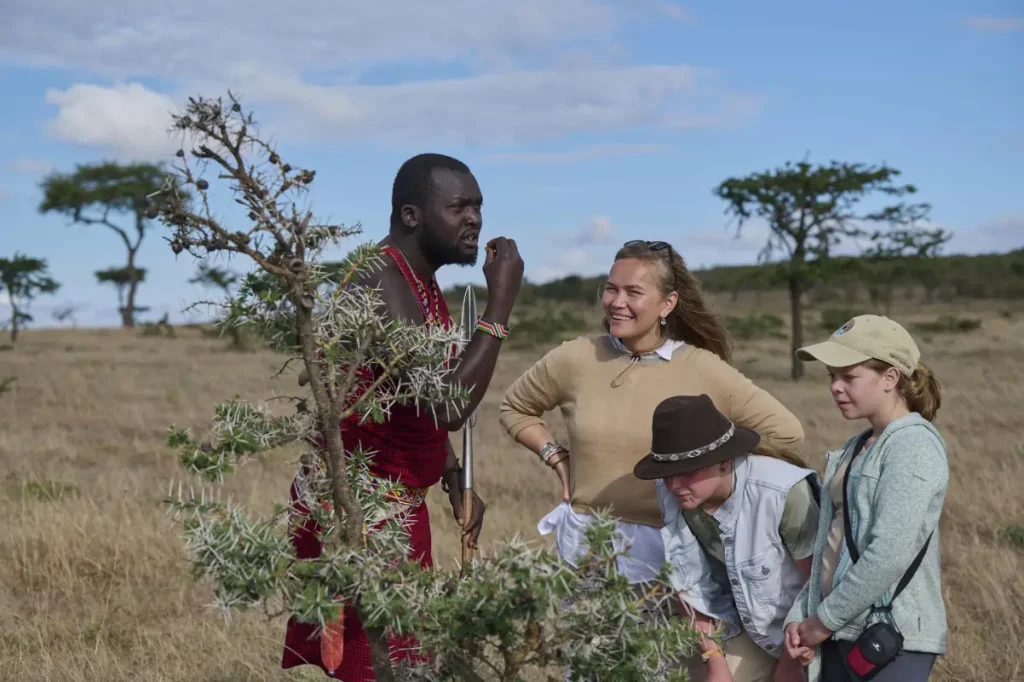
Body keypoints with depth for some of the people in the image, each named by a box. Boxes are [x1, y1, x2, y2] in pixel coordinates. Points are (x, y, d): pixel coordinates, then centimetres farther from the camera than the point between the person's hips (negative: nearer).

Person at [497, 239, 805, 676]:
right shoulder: (575, 359, -4)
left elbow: (785, 432, -3)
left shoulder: (702, 370, -8)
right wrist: (556, 457, 2)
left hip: (667, 549, -1)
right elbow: (514, 409, 14)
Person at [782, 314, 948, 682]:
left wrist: (825, 619, -13)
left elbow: (890, 553, -20)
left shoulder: (913, 445, -12)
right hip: (841, 635, 8)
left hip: (891, 639, -8)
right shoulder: (856, 447, 14)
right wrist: (803, 614, 3)